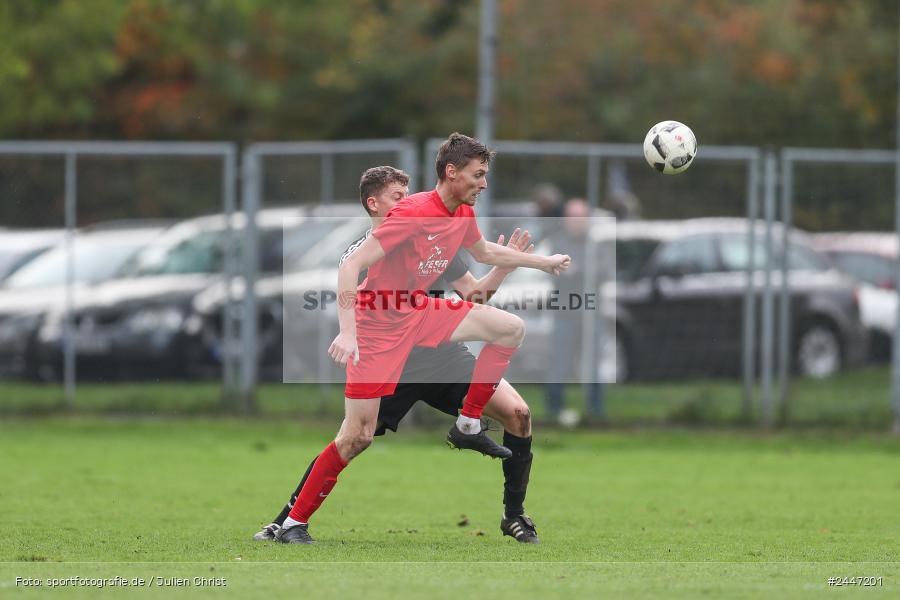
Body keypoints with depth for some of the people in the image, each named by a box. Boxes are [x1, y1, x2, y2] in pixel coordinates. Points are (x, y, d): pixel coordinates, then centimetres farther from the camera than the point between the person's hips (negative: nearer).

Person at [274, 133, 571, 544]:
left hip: (419, 311, 8)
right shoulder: (412, 213, -26)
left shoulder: (463, 214, 1)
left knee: (511, 328, 2)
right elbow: (351, 266, -30)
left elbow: (485, 252, 26)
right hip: (378, 322, -8)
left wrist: (544, 262, 29)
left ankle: (468, 426, 13)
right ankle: (293, 524, -1)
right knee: (358, 436, -11)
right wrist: (347, 331, -38)